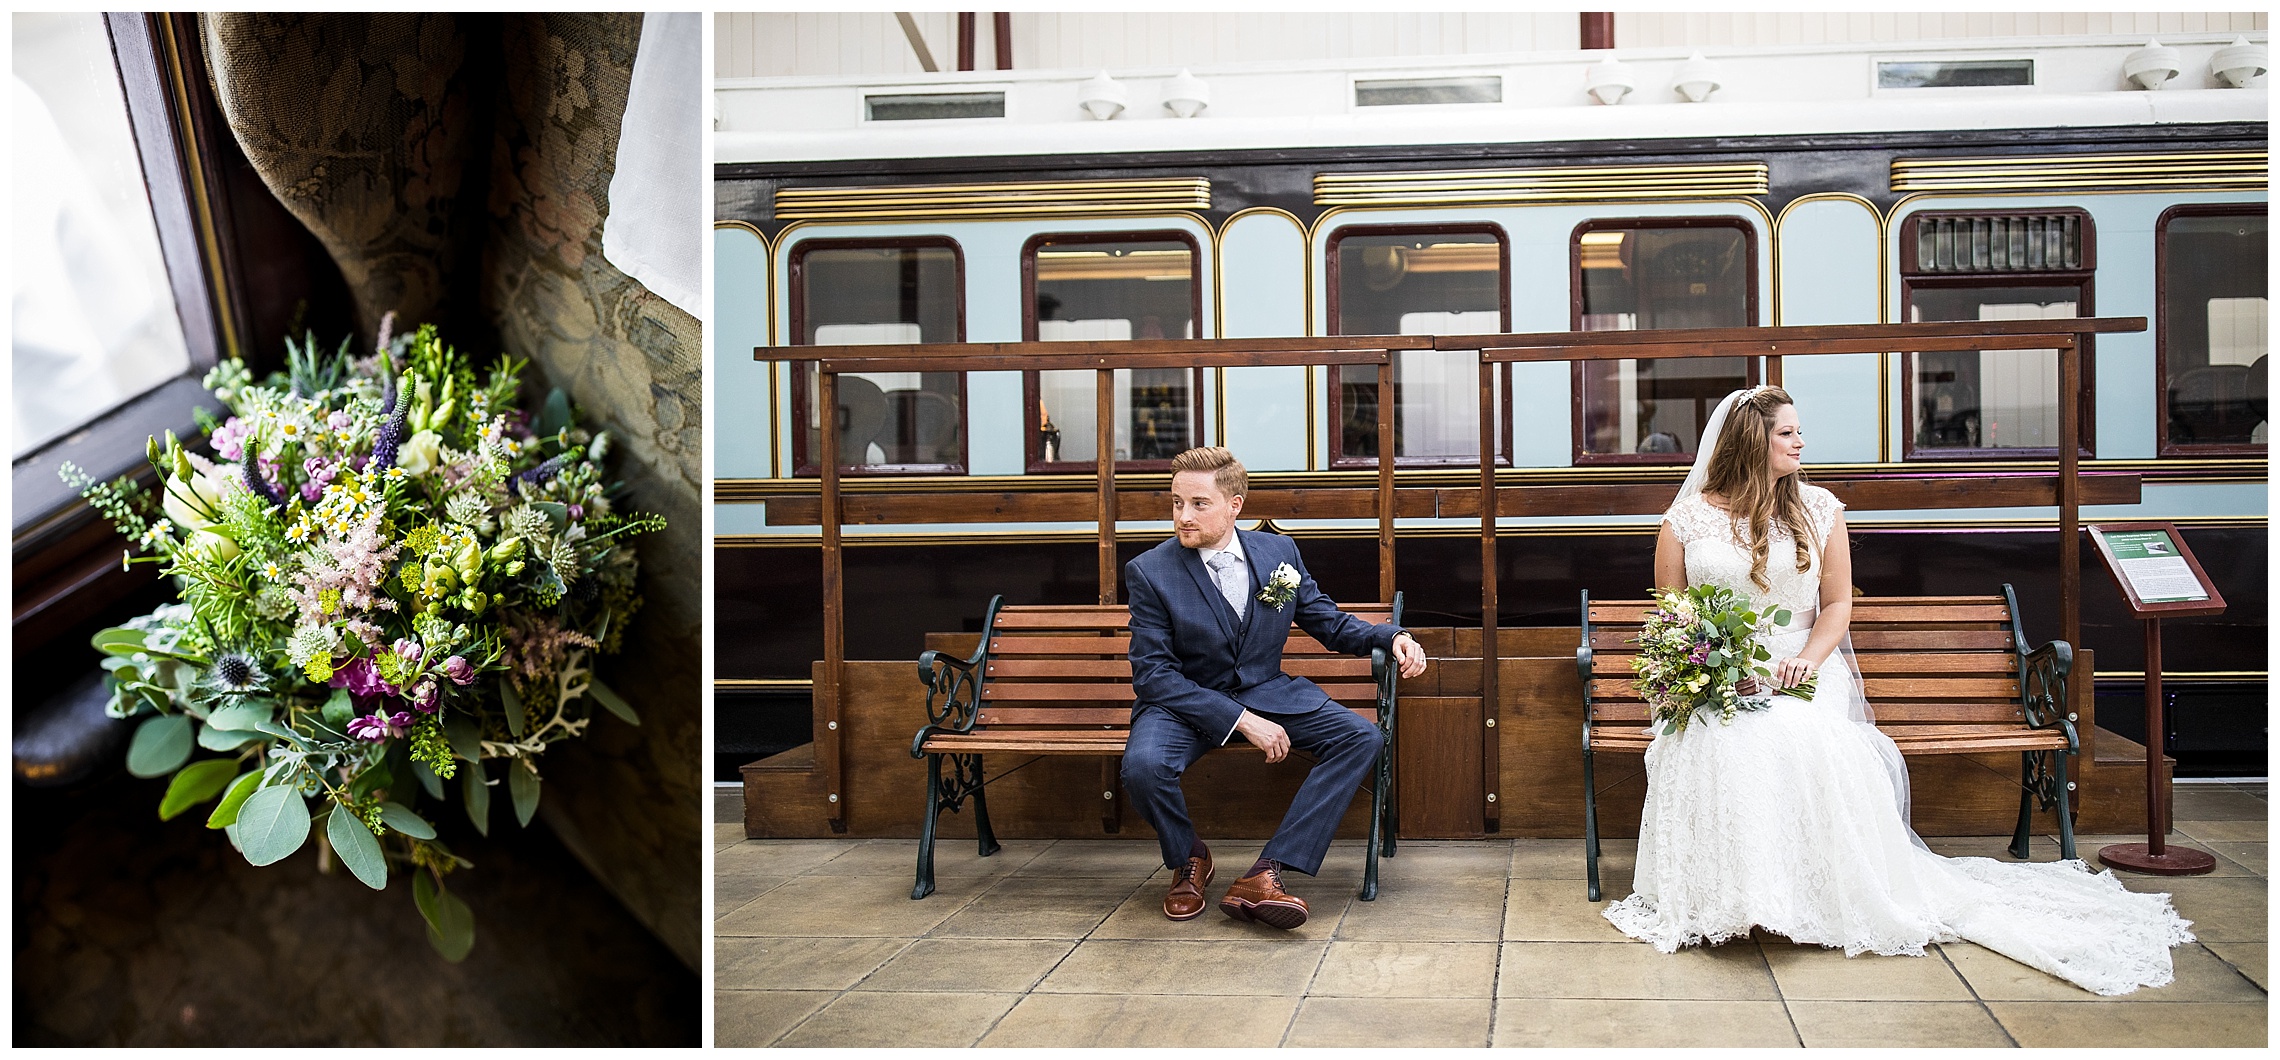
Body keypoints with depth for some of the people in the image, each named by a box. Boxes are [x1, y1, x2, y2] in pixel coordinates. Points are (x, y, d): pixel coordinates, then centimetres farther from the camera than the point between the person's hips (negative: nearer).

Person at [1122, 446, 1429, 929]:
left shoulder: (1279, 552, 1)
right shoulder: (1149, 572, -10)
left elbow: (1330, 624, 12)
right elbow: (1154, 673, -14)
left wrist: (1392, 637, -9)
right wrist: (1241, 720, -23)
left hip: (1268, 693, 4)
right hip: (1185, 702, -3)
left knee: (1362, 738, -18)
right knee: (1143, 764, -34)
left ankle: (1265, 874, -24)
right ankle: (1187, 860, 0)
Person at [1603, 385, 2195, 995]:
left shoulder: (1818, 508, 10)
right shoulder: (1687, 516, 5)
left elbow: (1837, 602, 10)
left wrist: (1807, 659, -10)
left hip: (1800, 673, 1)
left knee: (1807, 741, -35)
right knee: (1719, 747, -35)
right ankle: (1721, 898, -19)